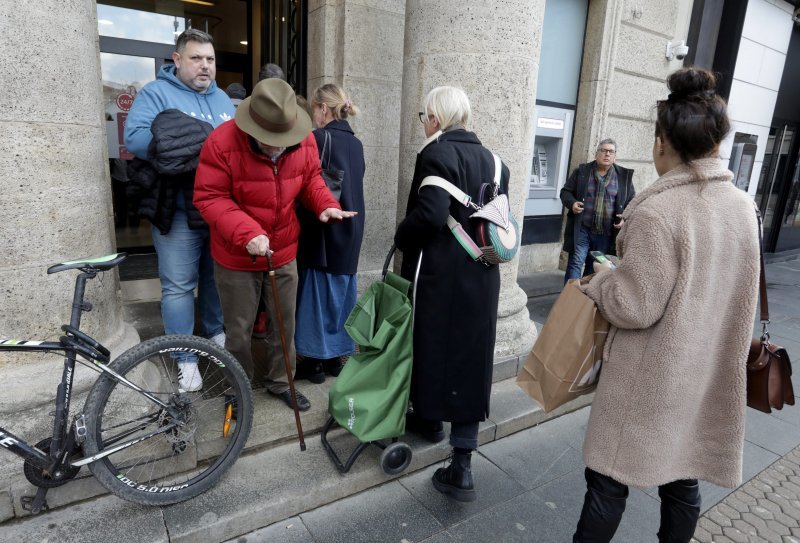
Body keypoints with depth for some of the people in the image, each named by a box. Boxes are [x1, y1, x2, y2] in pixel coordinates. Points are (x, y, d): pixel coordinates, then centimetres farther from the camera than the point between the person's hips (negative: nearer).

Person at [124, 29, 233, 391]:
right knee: (179, 285, -1)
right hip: (178, 211, -5)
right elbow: (134, 137, -15)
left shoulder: (222, 99, 16)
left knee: (217, 276, 17)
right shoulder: (155, 93, -3)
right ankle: (185, 358, 11)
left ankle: (216, 334, 36)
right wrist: (181, 144, -21)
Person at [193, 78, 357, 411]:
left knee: (285, 324, 17)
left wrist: (326, 205, -13)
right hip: (237, 258, -3)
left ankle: (280, 381, 39)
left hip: (284, 254, 4)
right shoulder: (222, 143, -20)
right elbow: (209, 198, -18)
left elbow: (311, 179, 8)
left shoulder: (304, 140, -8)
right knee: (239, 331, 11)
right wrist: (246, 233, -31)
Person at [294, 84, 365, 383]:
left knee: (317, 293, 3)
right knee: (341, 293, 13)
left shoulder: (319, 139, -11)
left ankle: (315, 361, 12)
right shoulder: (355, 143, 10)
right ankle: (335, 356, 24)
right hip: (350, 230, 7)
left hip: (324, 231, -7)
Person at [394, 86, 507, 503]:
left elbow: (429, 214, -23)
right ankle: (462, 465, 10)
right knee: (471, 358, 7)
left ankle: (429, 420, 37)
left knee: (432, 347, 15)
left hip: (439, 273, -6)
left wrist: (401, 239, -6)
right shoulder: (491, 160, 11)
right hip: (481, 276, 6)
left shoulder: (437, 153, -10)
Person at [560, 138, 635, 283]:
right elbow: (566, 191, 6)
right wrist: (572, 203, -15)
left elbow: (632, 201, 11)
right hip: (582, 229, -2)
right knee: (575, 263, -8)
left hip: (606, 233, 2)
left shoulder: (624, 176, 6)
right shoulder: (581, 171, 2)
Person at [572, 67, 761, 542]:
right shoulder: (744, 205, 2)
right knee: (683, 479, 21)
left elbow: (634, 307, -21)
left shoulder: (657, 212, -22)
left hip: (650, 379, -7)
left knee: (609, 479, 9)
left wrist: (602, 277, -3)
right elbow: (736, 294, 14)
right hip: (709, 375, 7)